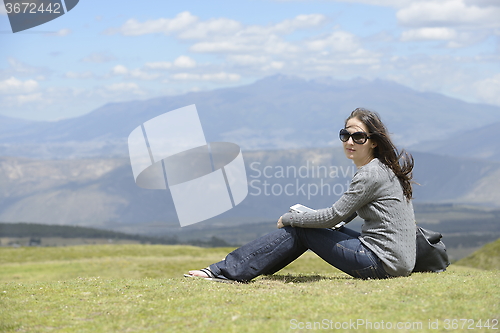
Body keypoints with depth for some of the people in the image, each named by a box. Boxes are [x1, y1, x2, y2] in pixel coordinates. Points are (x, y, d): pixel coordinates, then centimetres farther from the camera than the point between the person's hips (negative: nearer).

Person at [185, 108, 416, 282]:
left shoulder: (371, 174, -17)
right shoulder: (384, 166, 13)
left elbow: (334, 216, -15)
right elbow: (345, 215, 21)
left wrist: (287, 219, -1)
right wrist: (306, 215, 11)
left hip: (384, 263, -9)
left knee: (297, 230, -4)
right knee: (299, 224, 14)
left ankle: (228, 271, -1)